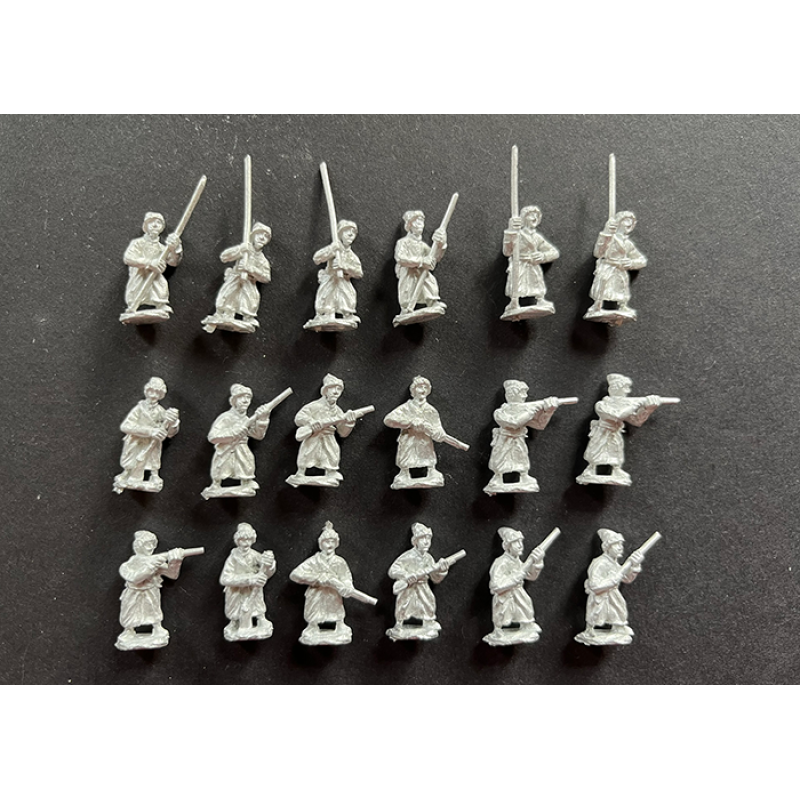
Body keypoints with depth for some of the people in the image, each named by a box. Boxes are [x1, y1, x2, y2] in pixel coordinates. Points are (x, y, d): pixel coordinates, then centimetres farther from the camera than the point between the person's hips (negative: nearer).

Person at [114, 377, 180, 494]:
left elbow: (169, 433, 3)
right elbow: (125, 426, -21)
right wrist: (150, 431, -28)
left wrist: (172, 422, -20)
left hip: (151, 447, 2)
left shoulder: (160, 411, -1)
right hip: (136, 446, -2)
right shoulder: (140, 408, -10)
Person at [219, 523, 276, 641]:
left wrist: (269, 564, -47)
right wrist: (248, 579, -34)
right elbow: (225, 578, -27)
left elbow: (267, 573, -22)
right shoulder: (234, 557, -17)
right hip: (237, 594, -2)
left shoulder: (254, 556, -12)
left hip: (252, 593, 2)